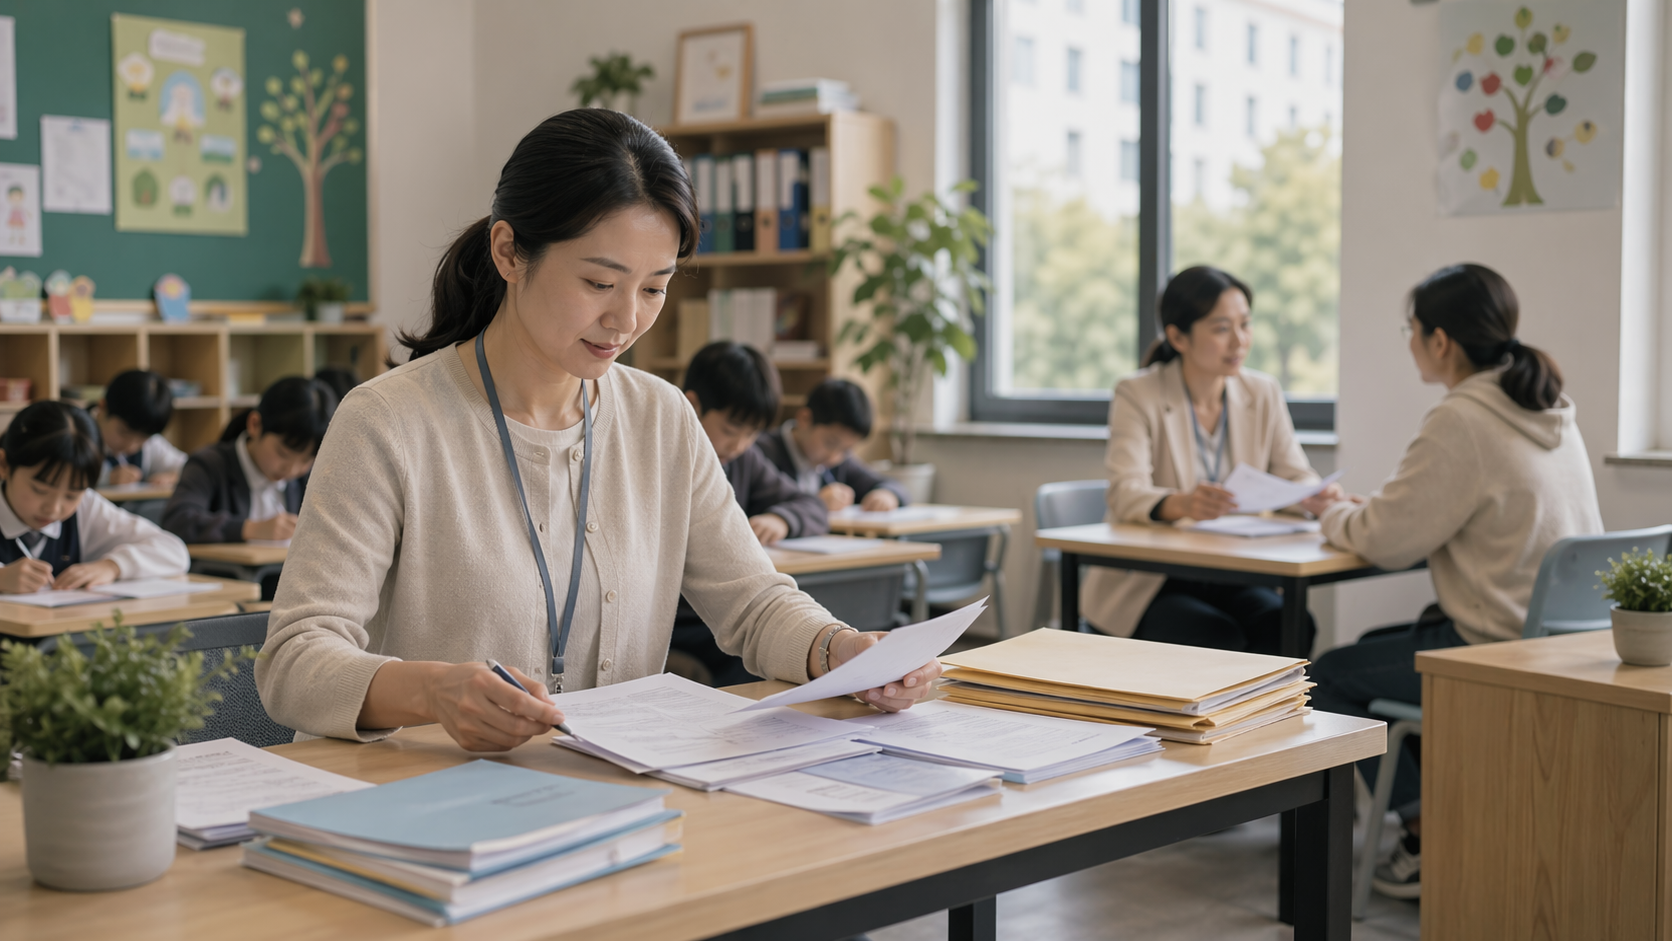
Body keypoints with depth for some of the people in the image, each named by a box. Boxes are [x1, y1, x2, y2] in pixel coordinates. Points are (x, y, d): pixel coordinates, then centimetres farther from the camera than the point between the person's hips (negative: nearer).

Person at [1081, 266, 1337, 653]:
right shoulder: (1137, 395, -8)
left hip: (1233, 579, 4)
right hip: (1149, 584, -4)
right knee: (1222, 640, -31)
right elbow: (1125, 495, -22)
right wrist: (1181, 505, -45)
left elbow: (1295, 478, 1)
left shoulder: (1264, 393, 8)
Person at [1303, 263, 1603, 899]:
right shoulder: (1551, 411, 8)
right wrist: (1359, 509, 13)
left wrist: (1334, 515, 5)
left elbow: (1387, 541, -16)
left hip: (1501, 653, -9)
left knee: (1330, 677, 6)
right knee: (1373, 647, 26)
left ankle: (1431, 837, 9)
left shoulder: (1460, 423, -20)